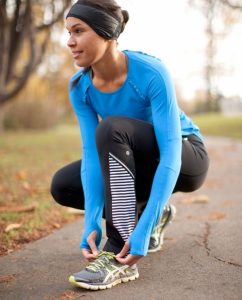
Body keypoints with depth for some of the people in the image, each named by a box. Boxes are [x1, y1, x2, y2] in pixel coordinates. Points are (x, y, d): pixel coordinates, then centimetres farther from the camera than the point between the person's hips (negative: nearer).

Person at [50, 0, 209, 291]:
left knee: (111, 129, -32)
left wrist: (143, 229, -41)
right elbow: (93, 152, -19)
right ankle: (148, 212, 7)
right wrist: (92, 223, -31)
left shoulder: (151, 72, -30)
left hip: (186, 160, -6)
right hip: (139, 163, 6)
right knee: (62, 185, -9)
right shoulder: (79, 86, -14)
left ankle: (119, 256, -31)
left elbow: (171, 152, -34)